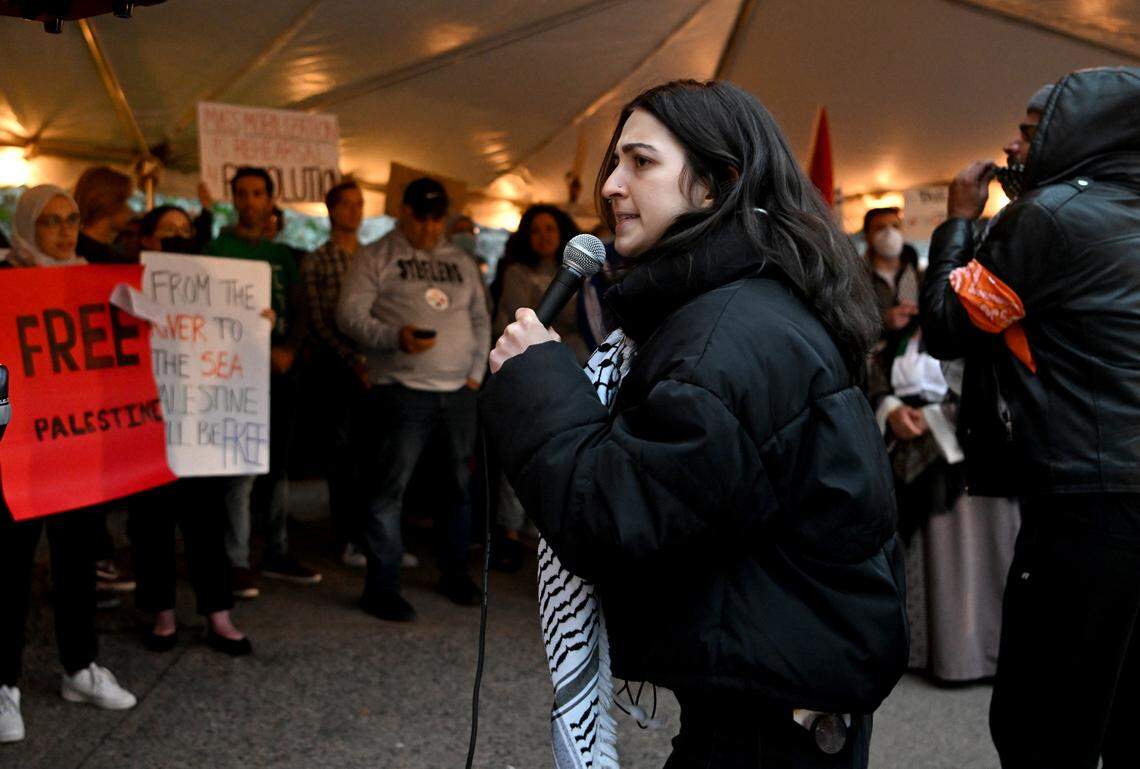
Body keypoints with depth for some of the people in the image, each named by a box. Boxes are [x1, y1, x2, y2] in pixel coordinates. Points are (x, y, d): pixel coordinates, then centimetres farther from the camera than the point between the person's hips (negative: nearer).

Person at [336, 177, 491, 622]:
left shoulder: (461, 263, 16)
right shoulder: (375, 258, 1)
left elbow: (481, 320, 20)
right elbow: (349, 315, -7)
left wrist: (476, 372, 8)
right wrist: (395, 338, -22)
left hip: (459, 392, 5)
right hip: (402, 392, -5)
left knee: (459, 485, 13)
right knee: (389, 488, -5)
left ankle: (454, 574, 27)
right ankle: (380, 586, 2)